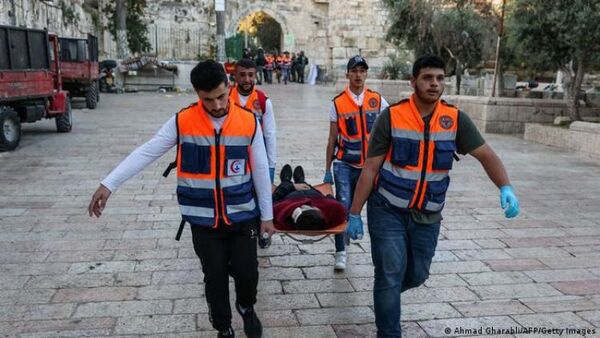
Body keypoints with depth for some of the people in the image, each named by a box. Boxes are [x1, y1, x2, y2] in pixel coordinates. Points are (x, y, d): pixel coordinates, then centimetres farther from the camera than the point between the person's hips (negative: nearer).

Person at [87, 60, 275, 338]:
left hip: (242, 216, 0)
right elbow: (146, 153, -7)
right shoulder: (182, 121, -9)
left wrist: (266, 214, 4)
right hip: (204, 219, 0)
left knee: (247, 271, 6)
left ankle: (246, 307, 40)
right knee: (215, 277, 10)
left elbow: (260, 171, -1)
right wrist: (109, 184, -13)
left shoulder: (248, 122, -8)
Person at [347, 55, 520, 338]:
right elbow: (370, 169, -8)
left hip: (428, 216, 4)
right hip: (388, 210, -3)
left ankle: (386, 293, 48)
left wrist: (506, 188, -21)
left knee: (417, 275, 15)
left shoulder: (455, 119, -3)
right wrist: (354, 214, -7)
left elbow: (486, 155, -2)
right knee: (391, 274, -4)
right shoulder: (392, 117, -11)